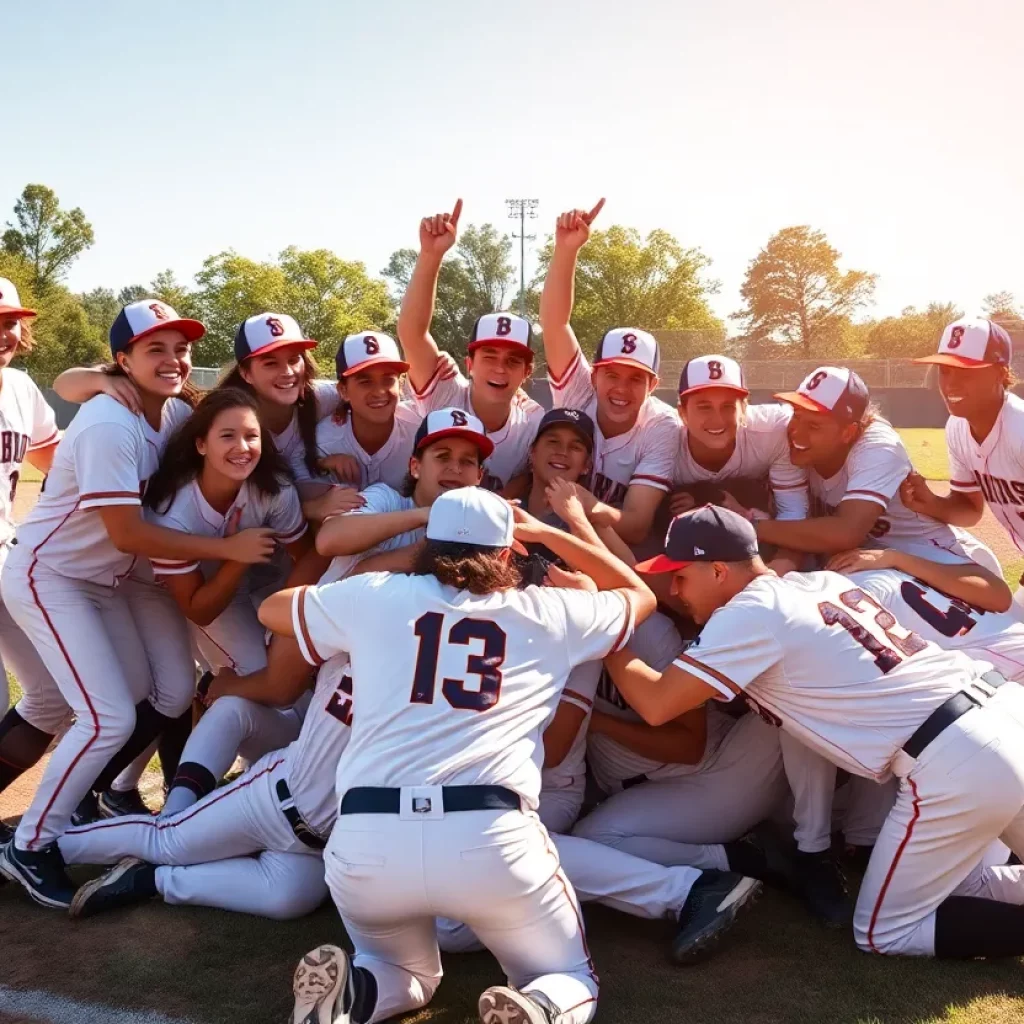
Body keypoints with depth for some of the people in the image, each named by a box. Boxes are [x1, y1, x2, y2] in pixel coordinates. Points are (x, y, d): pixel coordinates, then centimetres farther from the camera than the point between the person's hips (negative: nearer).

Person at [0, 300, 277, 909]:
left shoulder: (176, 412, -5)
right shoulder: (109, 426, -28)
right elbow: (128, 535, -29)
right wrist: (228, 548, -28)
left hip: (117, 578, 9)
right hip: (51, 579, -8)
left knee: (172, 695, 12)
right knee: (110, 718, -14)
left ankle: (107, 790, 36)